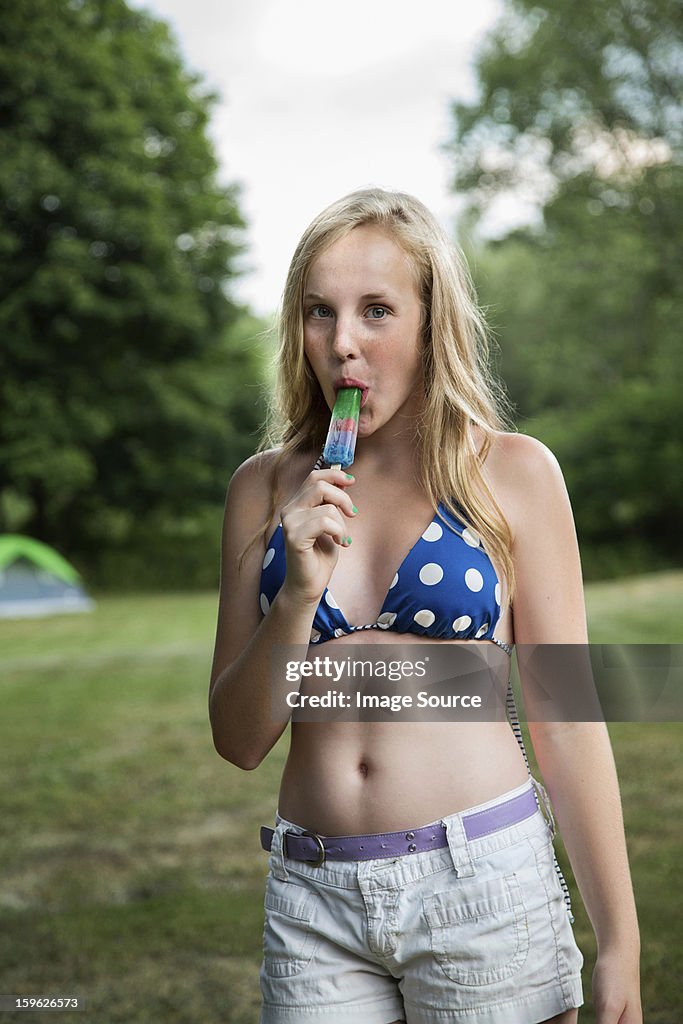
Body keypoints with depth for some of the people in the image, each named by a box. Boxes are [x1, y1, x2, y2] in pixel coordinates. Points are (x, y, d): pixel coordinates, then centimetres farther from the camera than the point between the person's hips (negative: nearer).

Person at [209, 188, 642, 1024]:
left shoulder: (511, 471, -4)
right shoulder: (266, 486, 3)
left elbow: (566, 725, -3)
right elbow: (239, 741, 3)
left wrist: (617, 946, -3)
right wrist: (300, 593, -13)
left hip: (484, 888, -2)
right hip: (313, 899, 2)